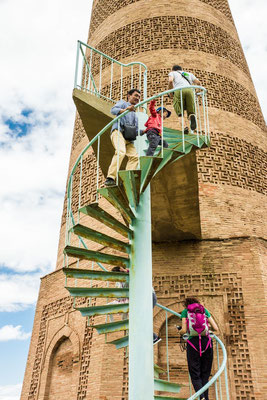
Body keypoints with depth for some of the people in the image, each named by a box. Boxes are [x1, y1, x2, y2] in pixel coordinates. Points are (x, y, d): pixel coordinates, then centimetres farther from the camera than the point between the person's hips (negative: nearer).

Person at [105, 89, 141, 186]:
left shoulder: (134, 115, 38)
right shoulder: (123, 103, 19)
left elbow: (136, 131, 33)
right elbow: (113, 110, -2)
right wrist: (125, 109, -20)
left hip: (128, 137, 7)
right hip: (118, 131, -7)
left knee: (134, 156, -14)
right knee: (121, 152, -31)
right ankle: (110, 178, -39)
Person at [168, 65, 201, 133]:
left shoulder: (172, 73, 29)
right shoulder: (189, 74, 38)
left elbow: (170, 81, 6)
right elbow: (198, 82, 24)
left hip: (179, 90, -2)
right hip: (189, 90, 2)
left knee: (180, 113, -5)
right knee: (191, 112, 5)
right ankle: (192, 116, -30)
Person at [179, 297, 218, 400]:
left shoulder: (185, 311, 8)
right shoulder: (204, 310, 15)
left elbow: (184, 330, -2)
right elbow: (215, 328, 9)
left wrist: (180, 332, 20)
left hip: (193, 343, -2)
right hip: (207, 342, 3)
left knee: (195, 375, 2)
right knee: (205, 374, 12)